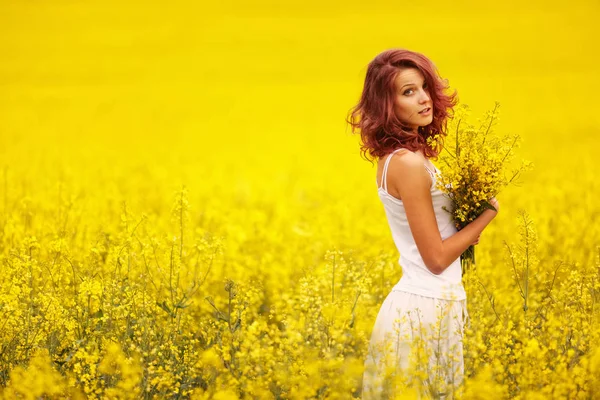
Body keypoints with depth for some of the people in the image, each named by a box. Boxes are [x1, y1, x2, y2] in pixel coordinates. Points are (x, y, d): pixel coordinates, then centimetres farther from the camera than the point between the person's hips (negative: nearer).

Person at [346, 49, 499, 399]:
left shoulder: (395, 156, 8)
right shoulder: (410, 164, -19)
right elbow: (437, 258, -18)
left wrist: (468, 228, 2)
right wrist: (487, 212, -7)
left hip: (417, 303, 9)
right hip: (426, 310, -9)